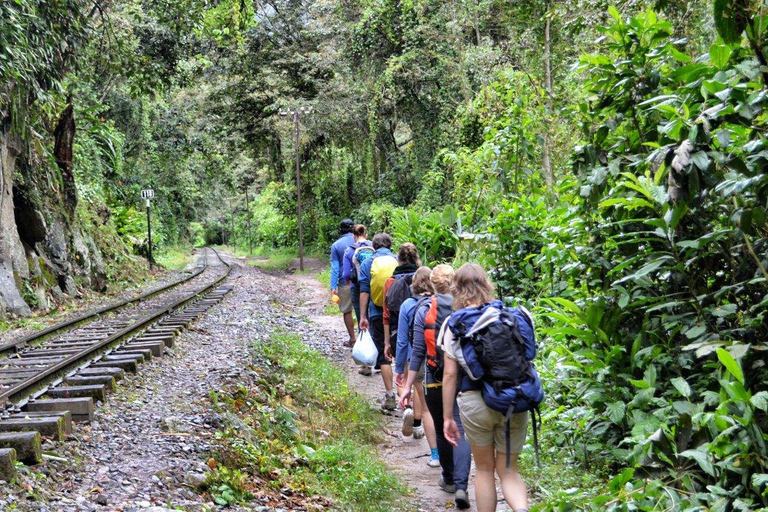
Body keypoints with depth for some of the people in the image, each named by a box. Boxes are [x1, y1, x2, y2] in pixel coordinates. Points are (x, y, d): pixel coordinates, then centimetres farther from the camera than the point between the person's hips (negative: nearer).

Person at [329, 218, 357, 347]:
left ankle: (353, 339, 13)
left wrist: (333, 286, -5)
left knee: (347, 311, 9)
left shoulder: (336, 246, -2)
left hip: (345, 283, -2)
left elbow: (335, 267, -5)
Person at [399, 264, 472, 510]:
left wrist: (407, 386, -1)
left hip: (435, 380, 0)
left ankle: (449, 479, 31)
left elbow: (418, 352, -6)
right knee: (461, 431, -2)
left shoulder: (424, 311, -6)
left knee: (442, 430, 17)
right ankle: (461, 485, -16)